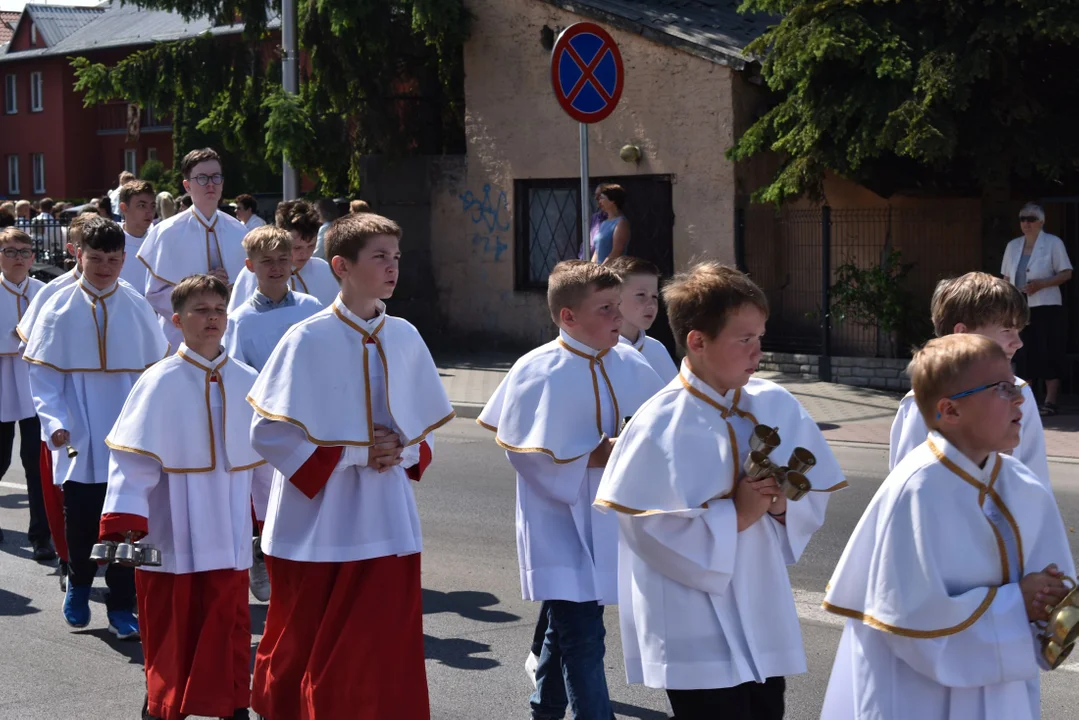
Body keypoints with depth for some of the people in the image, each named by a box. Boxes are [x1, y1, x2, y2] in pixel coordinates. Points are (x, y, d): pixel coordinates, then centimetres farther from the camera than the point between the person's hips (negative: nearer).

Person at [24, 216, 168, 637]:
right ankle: (79, 585, 35)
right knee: (80, 523, 9)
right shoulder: (60, 308, -2)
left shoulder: (137, 308, 0)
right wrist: (55, 422, -15)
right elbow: (42, 375, -3)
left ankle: (121, 608, 14)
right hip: (79, 441, 0)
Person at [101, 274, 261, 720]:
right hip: (173, 534, -3)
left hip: (229, 535, 3)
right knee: (172, 630, 4)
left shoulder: (247, 382, 4)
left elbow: (264, 457, 11)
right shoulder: (160, 382, -8)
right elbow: (133, 459, -11)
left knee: (229, 625, 9)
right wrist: (123, 524, -17)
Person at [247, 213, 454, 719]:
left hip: (386, 521, 4)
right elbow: (269, 433, -12)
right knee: (305, 648, 8)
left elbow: (425, 424, 16)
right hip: (319, 520, -4)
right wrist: (351, 455, -15)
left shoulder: (404, 338, 4)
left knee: (386, 649, 3)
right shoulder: (309, 340, -11)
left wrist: (406, 452, -5)